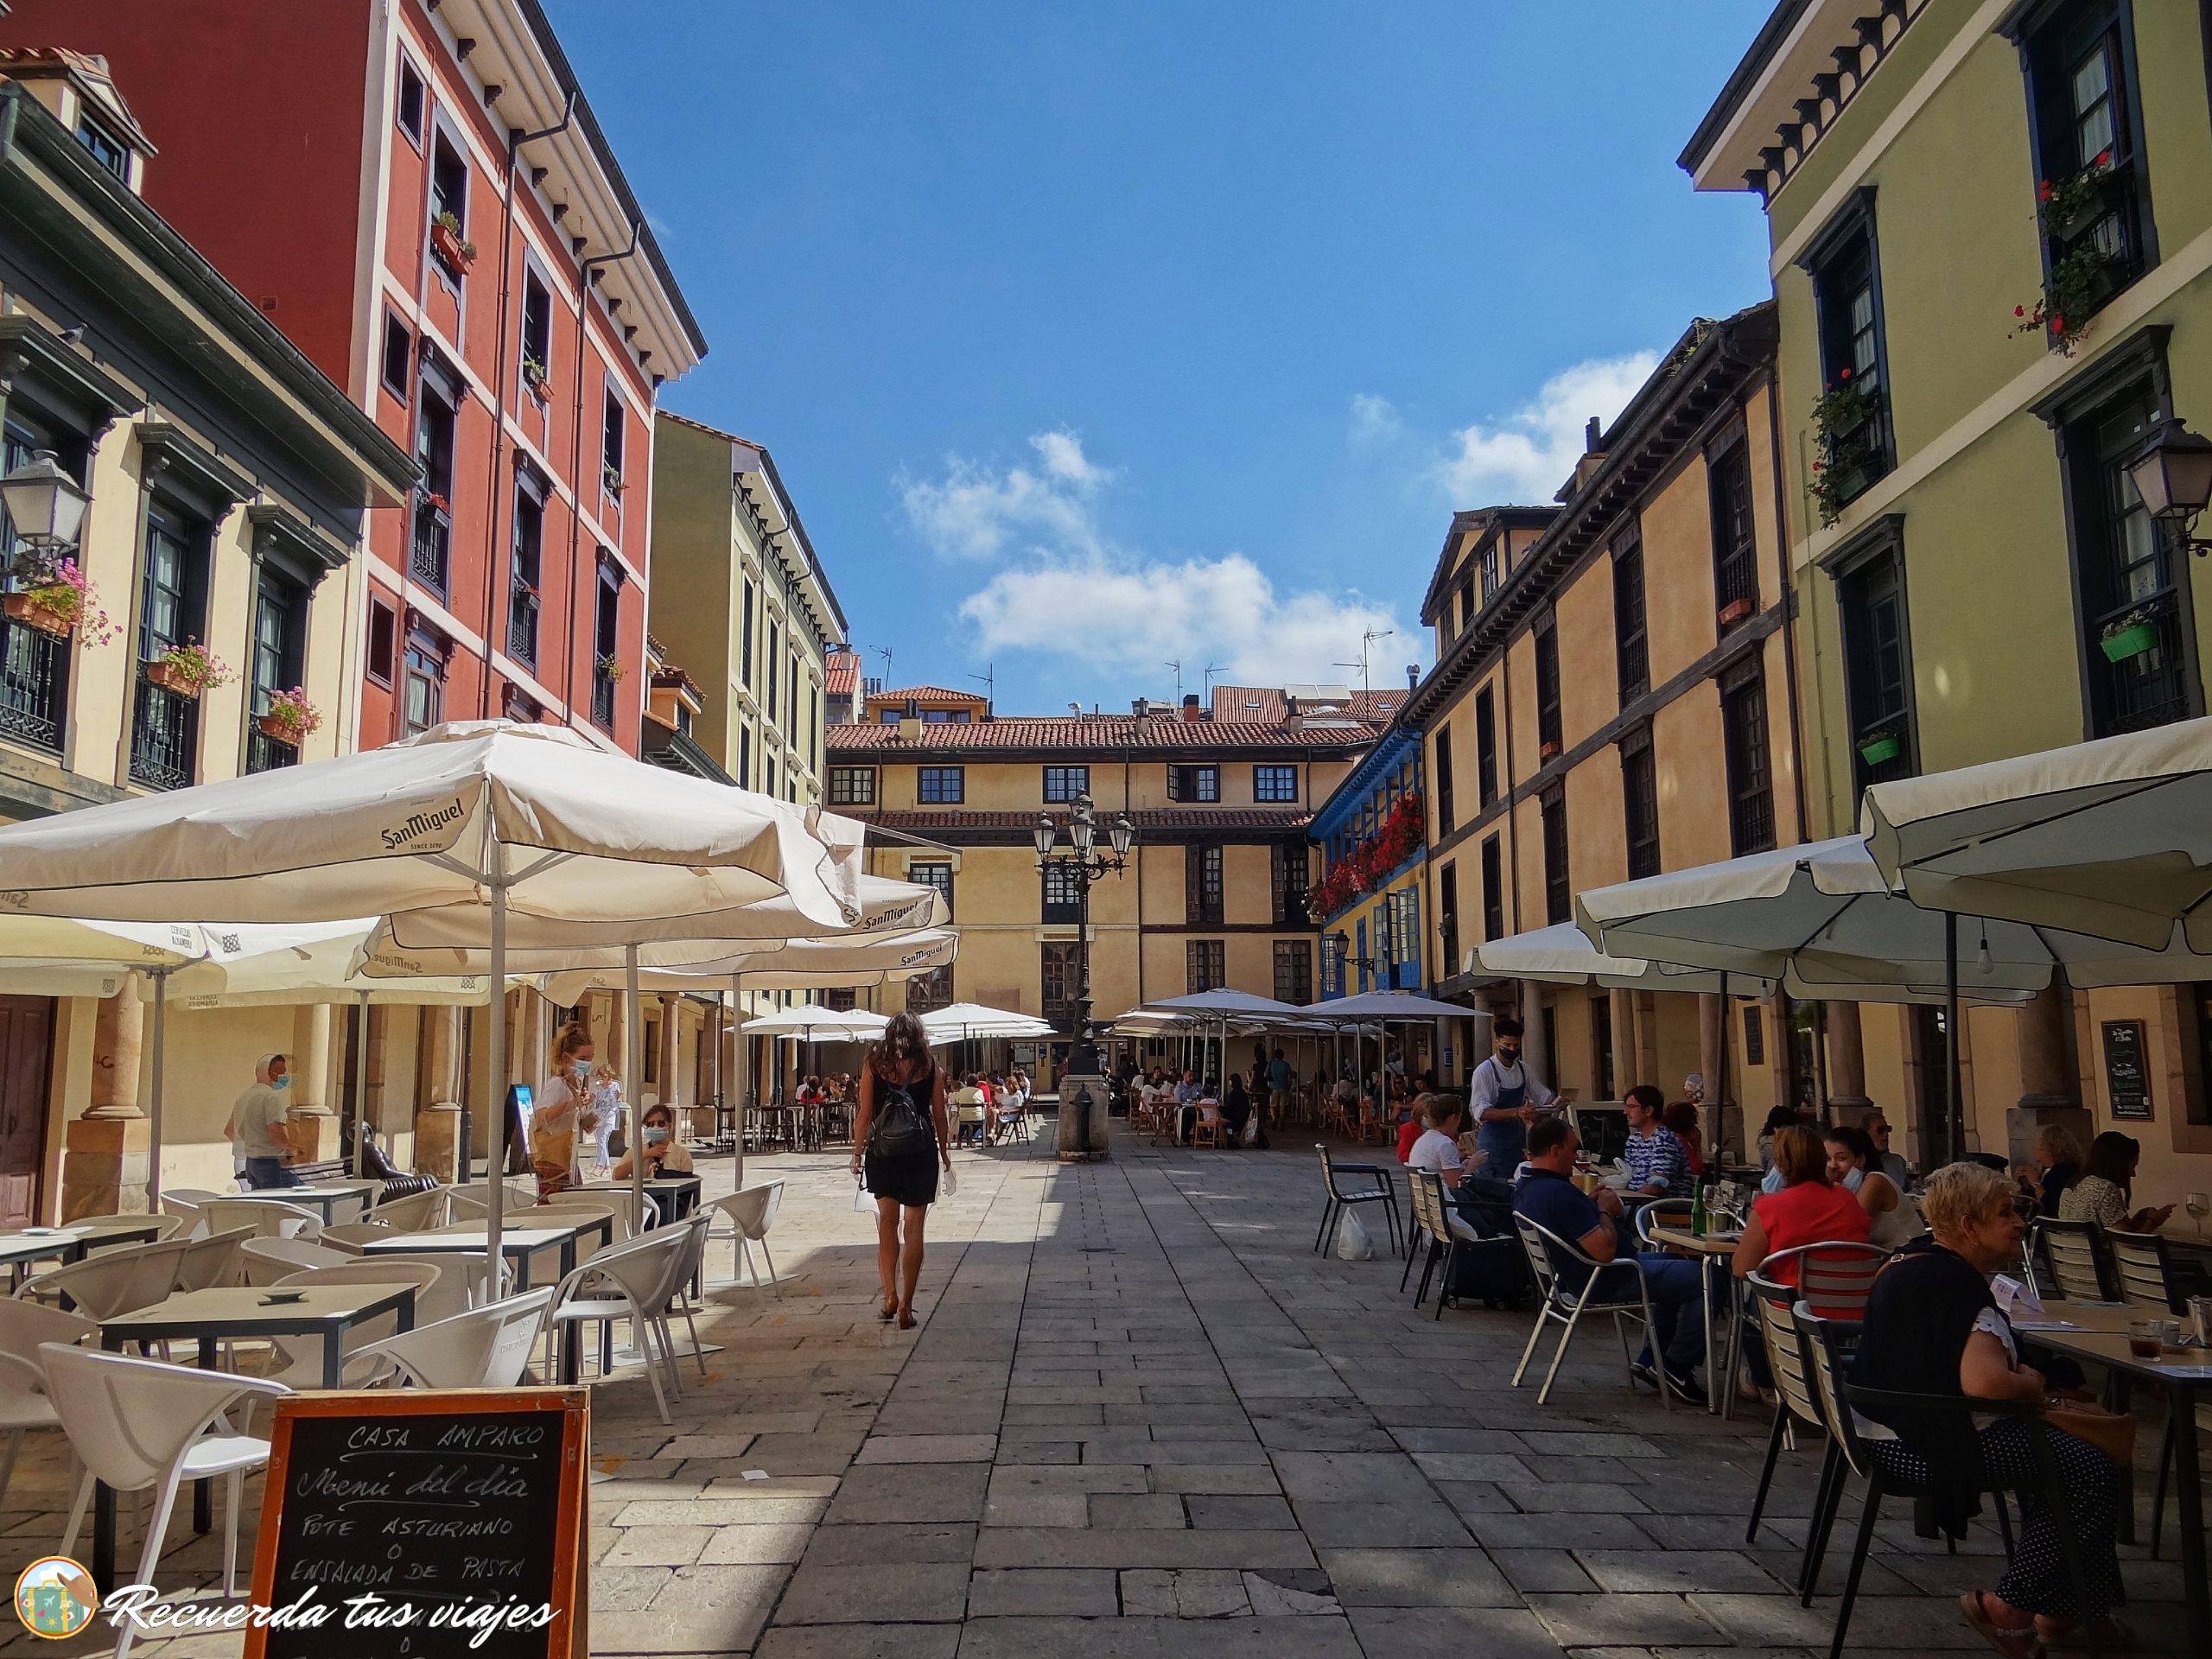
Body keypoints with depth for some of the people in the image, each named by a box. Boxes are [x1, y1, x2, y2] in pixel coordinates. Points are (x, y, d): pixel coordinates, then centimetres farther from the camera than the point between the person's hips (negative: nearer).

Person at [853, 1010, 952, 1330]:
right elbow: (939, 1117, 2)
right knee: (913, 1227, 5)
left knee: (887, 1220, 16)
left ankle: (890, 1297, 12)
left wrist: (857, 1153, 8)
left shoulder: (873, 1065, 1)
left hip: (881, 1154, 1)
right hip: (920, 1153, -1)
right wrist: (945, 1153, 13)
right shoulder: (930, 1068, 1)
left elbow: (864, 1115, -1)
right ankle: (905, 1306, 5)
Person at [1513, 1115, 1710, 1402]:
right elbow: (1604, 1250, -31)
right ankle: (1677, 1367, 9)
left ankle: (1651, 1360, 25)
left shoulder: (1524, 1186, 2)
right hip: (1608, 1281, -11)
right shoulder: (1559, 1192, -31)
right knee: (1704, 1280, -5)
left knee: (1673, 1263, 28)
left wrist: (1592, 1203, 4)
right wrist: (1605, 1210, -14)